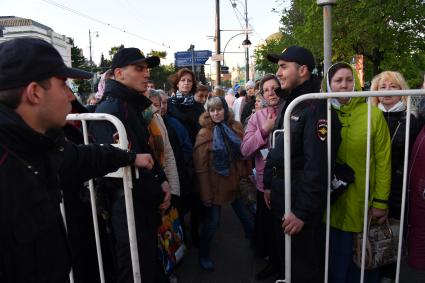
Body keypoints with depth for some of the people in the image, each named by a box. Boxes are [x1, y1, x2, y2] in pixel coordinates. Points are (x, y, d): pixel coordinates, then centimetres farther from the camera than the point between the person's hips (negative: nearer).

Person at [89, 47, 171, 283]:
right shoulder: (111, 109, -20)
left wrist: (162, 181, 1)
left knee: (149, 263, 24)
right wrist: (158, 196, -13)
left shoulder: (131, 106, 12)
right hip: (129, 206, -10)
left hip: (144, 204, 10)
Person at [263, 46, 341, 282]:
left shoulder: (316, 108, -20)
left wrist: (302, 211, -22)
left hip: (301, 195, -9)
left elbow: (317, 166, -25)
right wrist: (269, 184, 14)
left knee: (304, 262, 9)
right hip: (281, 190, 9)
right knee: (284, 250, 25)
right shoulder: (289, 104, 11)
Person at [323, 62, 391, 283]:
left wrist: (381, 201, -6)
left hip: (362, 203, -1)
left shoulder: (373, 114, -7)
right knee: (335, 259, 16)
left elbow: (383, 161, -5)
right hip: (331, 201, 2)